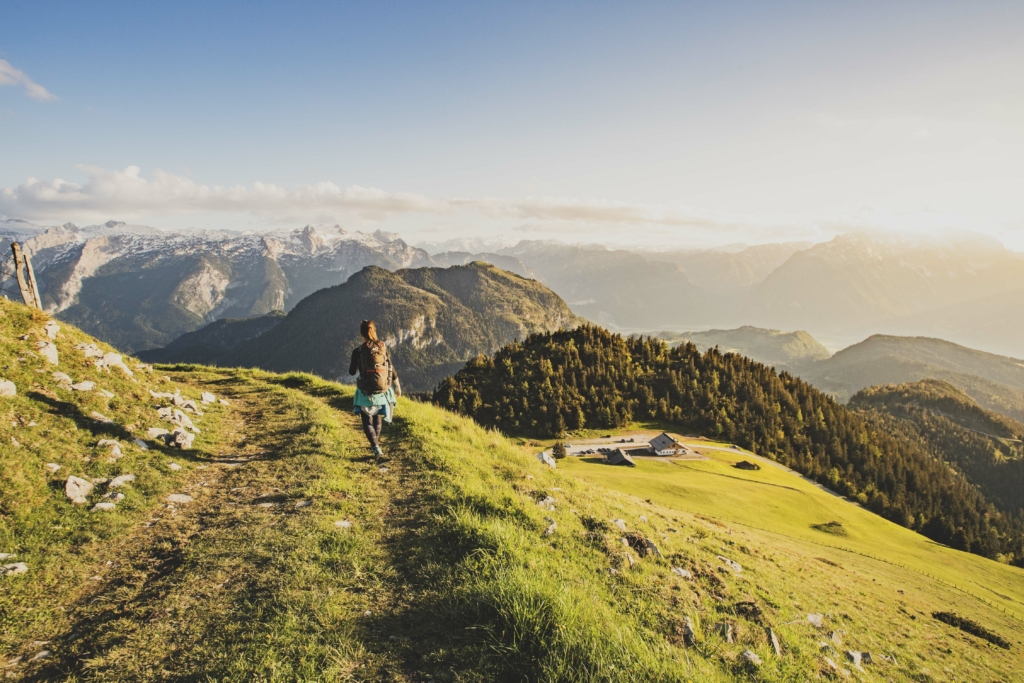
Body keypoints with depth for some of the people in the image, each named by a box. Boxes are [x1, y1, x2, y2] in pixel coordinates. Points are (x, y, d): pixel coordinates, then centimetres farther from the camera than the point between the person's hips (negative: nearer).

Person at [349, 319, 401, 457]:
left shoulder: (358, 351, -11)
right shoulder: (382, 347, -2)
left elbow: (352, 372, -1)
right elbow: (391, 369, 0)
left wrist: (350, 365, 22)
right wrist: (397, 386, 10)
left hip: (366, 392, -3)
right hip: (383, 390, 3)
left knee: (367, 422, 9)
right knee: (378, 418, 23)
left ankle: (376, 448, -7)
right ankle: (375, 443, 36)